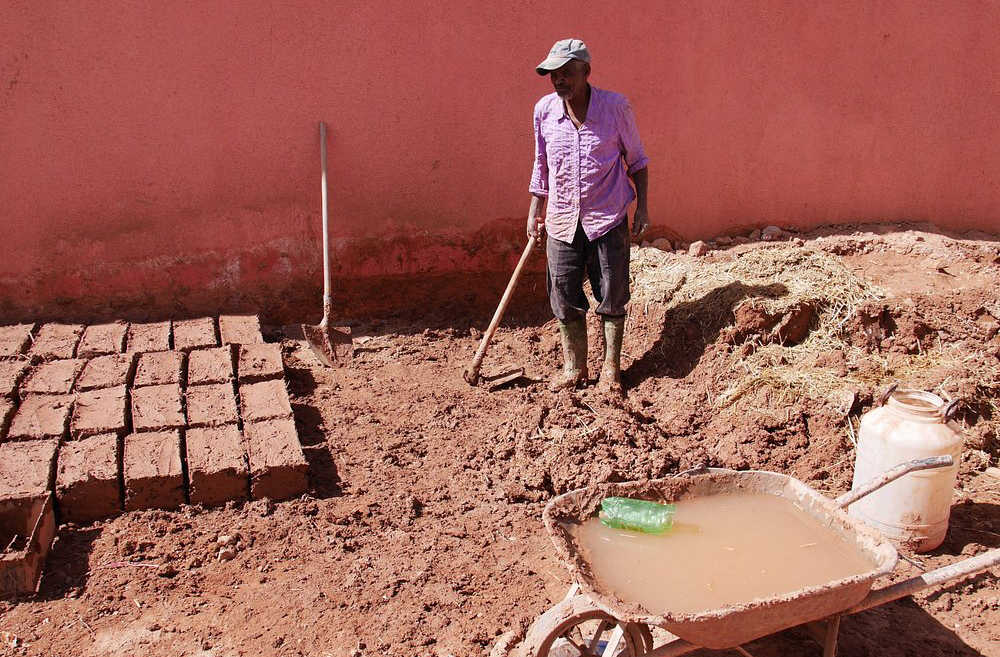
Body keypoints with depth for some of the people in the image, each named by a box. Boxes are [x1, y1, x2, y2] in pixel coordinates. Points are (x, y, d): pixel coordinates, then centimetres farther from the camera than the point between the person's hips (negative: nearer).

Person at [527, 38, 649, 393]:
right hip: (562, 220, 3)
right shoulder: (544, 110, -1)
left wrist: (641, 206, 1)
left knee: (612, 298, 5)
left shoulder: (616, 107, -8)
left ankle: (611, 368, 23)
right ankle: (574, 368, 24)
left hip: (608, 220, -2)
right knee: (565, 300, 7)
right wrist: (534, 212, 13)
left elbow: (636, 159, 5)